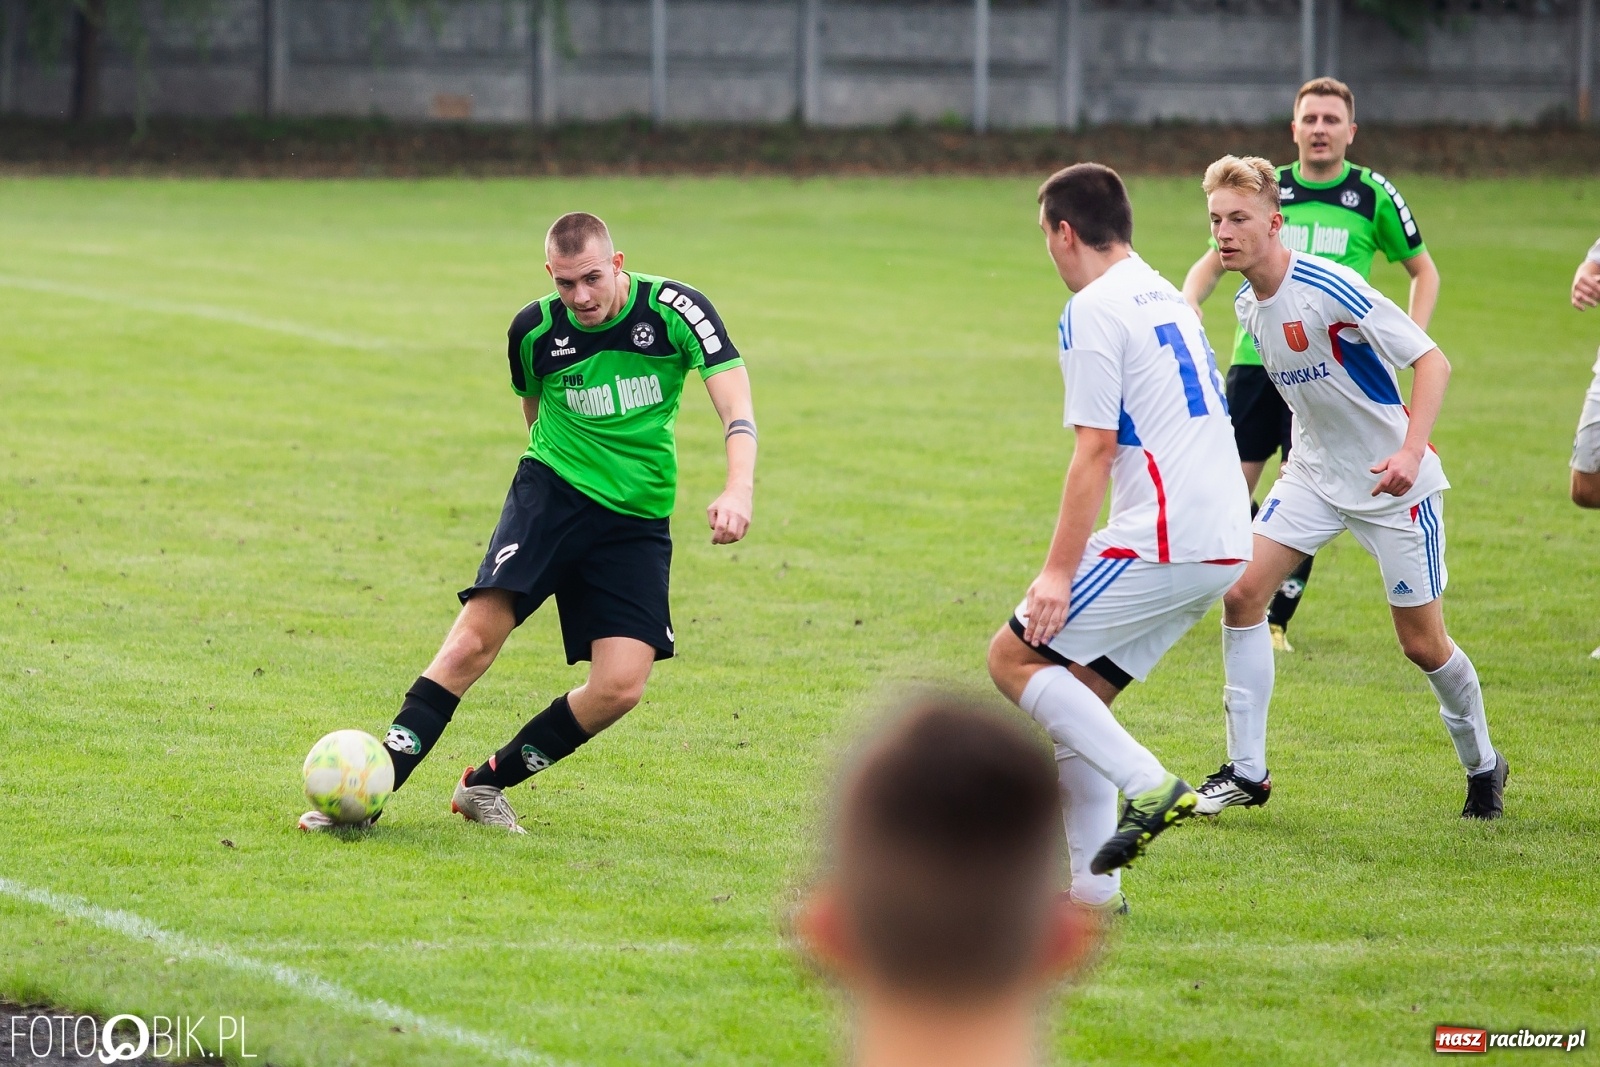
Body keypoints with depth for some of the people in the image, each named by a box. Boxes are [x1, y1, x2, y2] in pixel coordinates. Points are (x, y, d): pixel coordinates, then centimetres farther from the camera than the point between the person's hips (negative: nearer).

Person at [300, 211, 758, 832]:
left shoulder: (676, 311, -10)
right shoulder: (534, 331, -4)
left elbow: (736, 407, -15)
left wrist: (738, 490, -31)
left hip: (637, 521, 0)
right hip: (552, 491, 0)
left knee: (620, 686, -14)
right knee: (478, 634, -20)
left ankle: (487, 784, 6)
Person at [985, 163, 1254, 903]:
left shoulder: (1094, 312, -8)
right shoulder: (1166, 298, 20)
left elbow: (1096, 451, -14)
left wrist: (1060, 570, -14)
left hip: (1164, 539, -9)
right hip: (1223, 544, 9)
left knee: (1014, 659, -3)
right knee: (1076, 692, 13)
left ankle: (1149, 786, -13)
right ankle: (1092, 886, 10)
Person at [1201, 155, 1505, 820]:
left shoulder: (1331, 290, -25)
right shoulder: (1248, 304, -1)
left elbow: (1431, 361, -24)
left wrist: (1411, 451, -35)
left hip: (1393, 483, -7)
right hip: (1314, 474, 7)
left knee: (1423, 644, 0)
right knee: (1242, 593, -8)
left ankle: (1482, 765, 26)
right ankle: (1246, 771, 0)